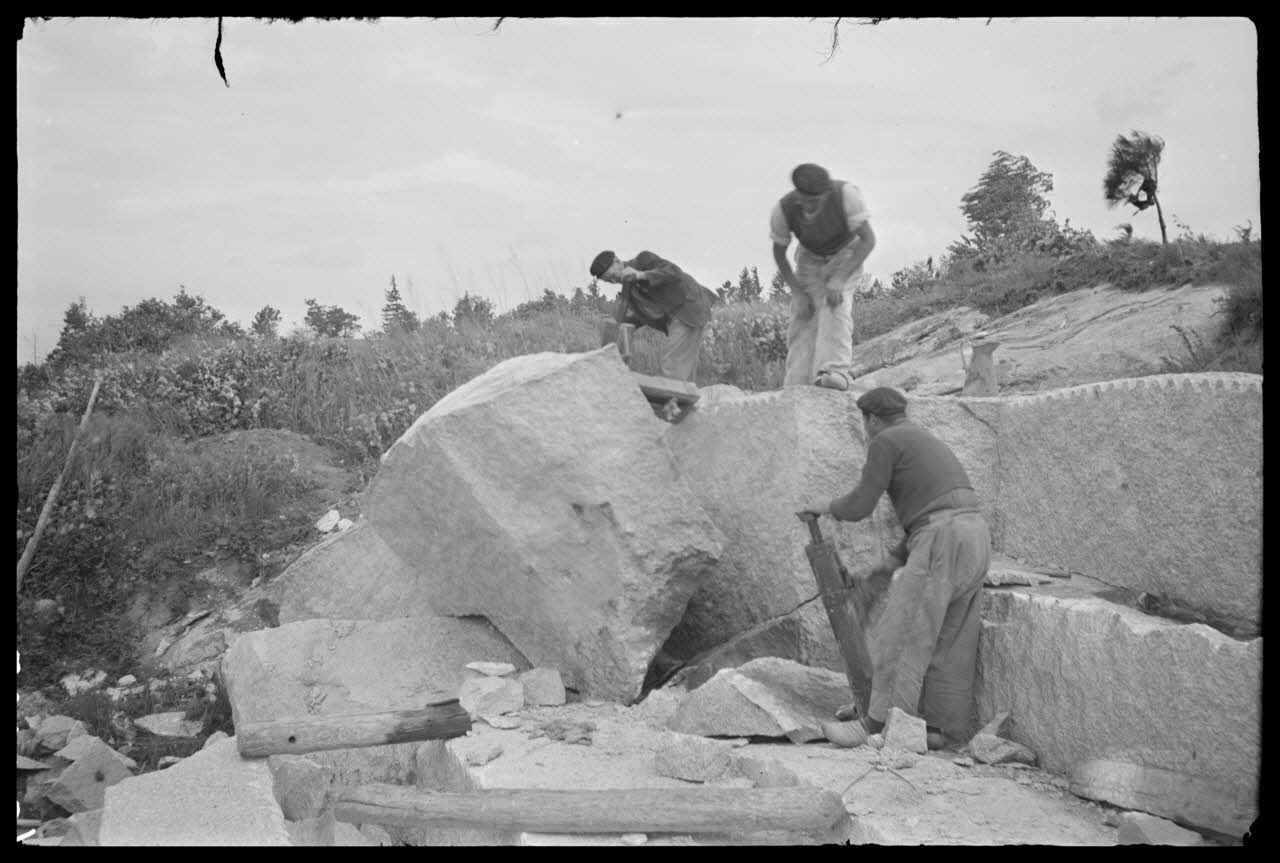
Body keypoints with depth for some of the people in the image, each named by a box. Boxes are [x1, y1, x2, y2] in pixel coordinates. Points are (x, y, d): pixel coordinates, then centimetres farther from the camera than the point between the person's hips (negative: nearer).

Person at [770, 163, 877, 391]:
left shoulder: (846, 194, -34)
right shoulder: (783, 210, -27)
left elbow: (869, 239, -29)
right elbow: (779, 253, -9)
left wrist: (839, 281, -36)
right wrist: (798, 293, -15)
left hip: (845, 254, -2)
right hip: (810, 259, 2)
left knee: (835, 306, -28)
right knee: (803, 320, -11)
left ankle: (835, 372, -41)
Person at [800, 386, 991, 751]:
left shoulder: (886, 442, 2)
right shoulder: (929, 445, 30)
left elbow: (860, 505, -2)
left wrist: (827, 507, 19)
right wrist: (893, 561, 26)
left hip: (944, 541, -9)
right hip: (974, 535, 9)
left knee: (903, 630, -7)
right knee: (951, 640, 10)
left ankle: (879, 721, -7)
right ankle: (940, 727, 14)